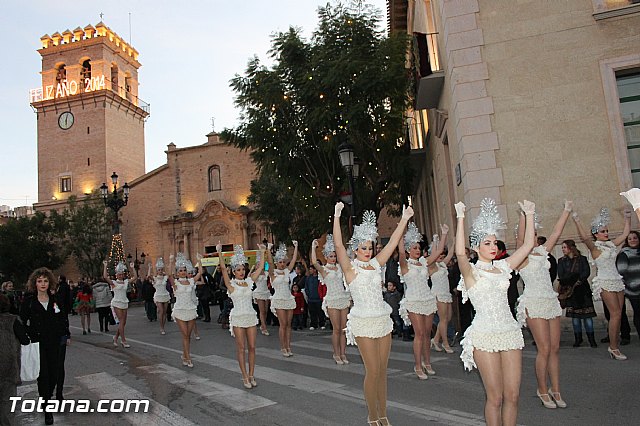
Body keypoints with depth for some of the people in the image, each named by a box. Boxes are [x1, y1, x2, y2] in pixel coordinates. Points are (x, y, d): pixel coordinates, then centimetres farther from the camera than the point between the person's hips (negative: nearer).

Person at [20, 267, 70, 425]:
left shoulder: (56, 298, 4)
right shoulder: (29, 301, -3)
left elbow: (64, 318, 12)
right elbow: (22, 322, 1)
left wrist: (67, 335, 11)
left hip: (55, 342, 3)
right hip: (37, 343, -2)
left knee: (55, 372, 6)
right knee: (43, 374, -2)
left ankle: (48, 396, 31)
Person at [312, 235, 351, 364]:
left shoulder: (339, 267, 12)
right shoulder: (323, 269, -2)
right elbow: (314, 262, -20)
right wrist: (313, 247, -16)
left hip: (344, 299, 5)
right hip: (332, 301, -5)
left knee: (344, 328, 5)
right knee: (336, 329, -3)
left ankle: (343, 353, 13)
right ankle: (336, 354, 8)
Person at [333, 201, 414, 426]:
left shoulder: (375, 264, 9)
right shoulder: (350, 267, -5)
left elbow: (392, 243, 9)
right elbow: (338, 245, -18)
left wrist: (404, 219, 7)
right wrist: (336, 217, -25)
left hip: (383, 320, 6)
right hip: (364, 323, -5)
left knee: (382, 370, 11)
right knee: (373, 371, -3)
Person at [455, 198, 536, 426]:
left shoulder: (503, 267, 11)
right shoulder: (471, 271, -4)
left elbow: (528, 245, 11)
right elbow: (460, 253, -26)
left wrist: (529, 215, 7)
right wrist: (460, 218, -28)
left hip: (510, 332, 5)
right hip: (485, 335, -5)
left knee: (512, 395, 7)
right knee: (495, 397, 2)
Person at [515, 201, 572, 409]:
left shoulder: (542, 251, 14)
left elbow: (556, 233, 14)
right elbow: (521, 239, -24)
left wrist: (567, 210, 13)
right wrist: (525, 214, -34)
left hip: (551, 301, 7)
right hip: (534, 303, -7)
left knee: (555, 348, 7)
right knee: (544, 349, -6)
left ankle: (555, 390, 16)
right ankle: (543, 390, 10)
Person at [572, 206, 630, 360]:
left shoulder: (612, 245, 14)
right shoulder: (594, 247, -5)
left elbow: (625, 233, 21)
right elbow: (584, 237, -24)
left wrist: (628, 218, 18)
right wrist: (577, 221, -32)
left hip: (617, 281, 7)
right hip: (605, 282, -7)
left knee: (617, 315, 5)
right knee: (616, 314, -11)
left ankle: (614, 345, 12)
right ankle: (614, 348, -4)